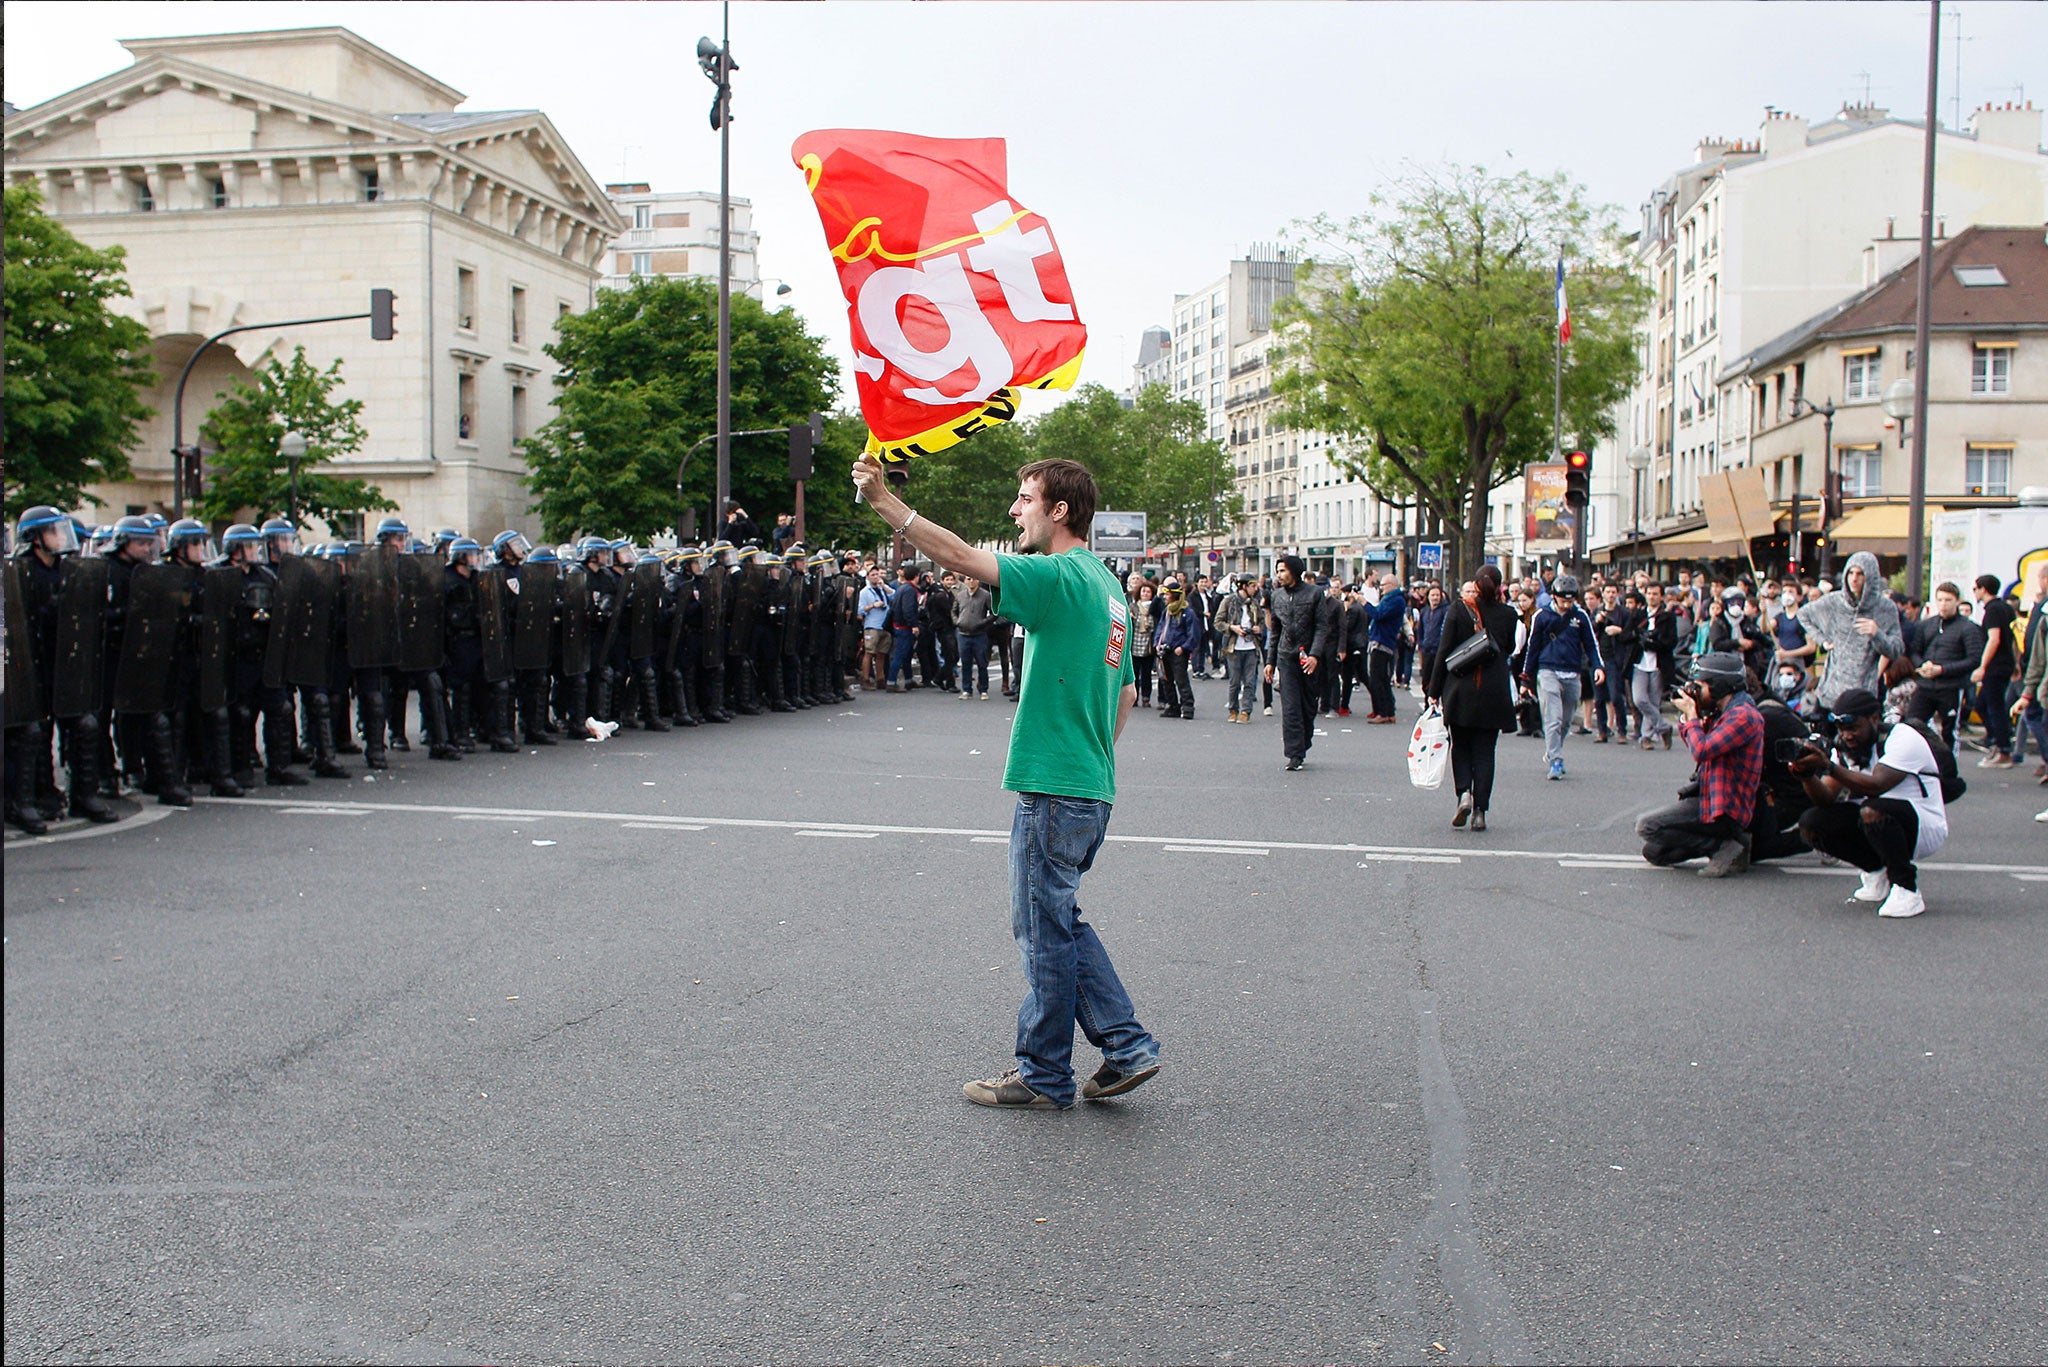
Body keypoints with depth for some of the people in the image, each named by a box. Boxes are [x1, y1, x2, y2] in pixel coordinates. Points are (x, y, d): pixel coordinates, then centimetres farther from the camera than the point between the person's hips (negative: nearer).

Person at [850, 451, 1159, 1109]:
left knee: (1045, 931, 2)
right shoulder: (1107, 586, 14)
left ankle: (1043, 1076, 14)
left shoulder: (1059, 578, -15)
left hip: (1053, 787, -9)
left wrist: (883, 500, -26)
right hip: (1092, 785, 9)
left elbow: (961, 556, -26)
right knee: (1058, 920, 19)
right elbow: (1126, 692, 21)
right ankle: (1126, 1046, 19)